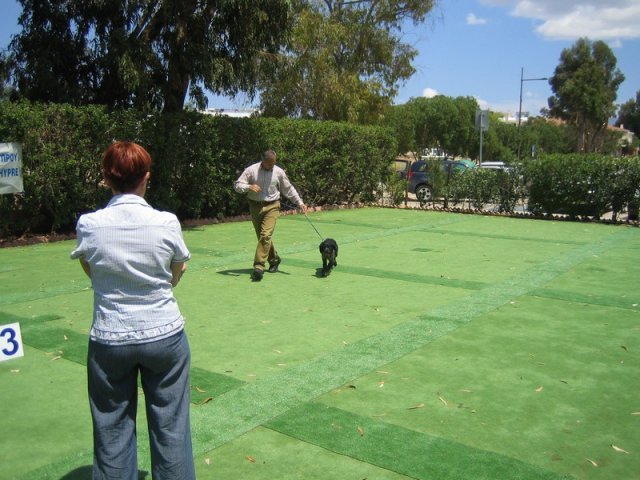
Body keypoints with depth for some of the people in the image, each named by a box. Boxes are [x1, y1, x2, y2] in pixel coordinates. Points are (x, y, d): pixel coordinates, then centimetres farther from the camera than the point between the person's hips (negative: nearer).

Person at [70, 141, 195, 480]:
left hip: (109, 340, 1)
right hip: (164, 335, 0)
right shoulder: (166, 223, -12)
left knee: (112, 432, 16)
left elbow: (91, 272, 6)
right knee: (170, 428, 14)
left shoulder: (88, 224, -10)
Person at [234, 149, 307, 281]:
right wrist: (249, 187, -23)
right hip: (255, 207, 2)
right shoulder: (251, 170, -3)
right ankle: (274, 259, 34)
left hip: (272, 207, -2)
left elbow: (289, 189, 11)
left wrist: (300, 202, 6)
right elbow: (237, 185, -4)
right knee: (262, 236, 12)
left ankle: (259, 266, -18)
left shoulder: (279, 172, 1)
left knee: (266, 235, -17)